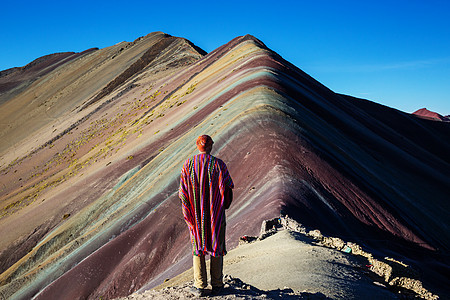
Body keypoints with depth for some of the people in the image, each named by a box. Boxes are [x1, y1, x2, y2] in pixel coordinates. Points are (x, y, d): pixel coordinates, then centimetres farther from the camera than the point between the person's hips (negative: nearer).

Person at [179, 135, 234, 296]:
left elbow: (183, 191, -3)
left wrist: (188, 213, 7)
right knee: (216, 245, 12)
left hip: (196, 215, 2)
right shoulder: (218, 164, -11)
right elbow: (226, 188, -10)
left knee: (197, 247, 11)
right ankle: (217, 284, 19)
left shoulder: (188, 164, -4)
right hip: (215, 214, -1)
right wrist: (223, 206, 9)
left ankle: (200, 286, 14)